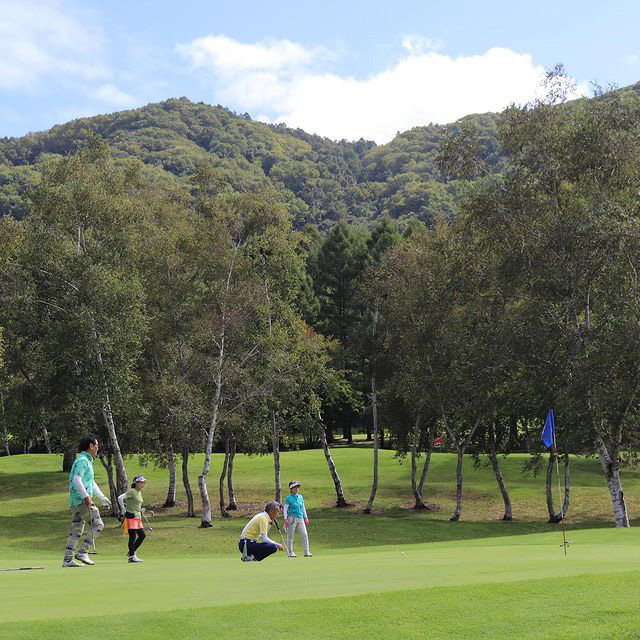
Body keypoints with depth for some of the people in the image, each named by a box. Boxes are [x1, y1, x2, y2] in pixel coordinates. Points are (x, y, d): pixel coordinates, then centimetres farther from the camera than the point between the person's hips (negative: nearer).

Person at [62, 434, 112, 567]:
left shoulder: (87, 461, 22)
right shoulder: (82, 460, -10)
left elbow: (92, 483, 31)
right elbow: (76, 479, -23)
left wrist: (102, 497, 31)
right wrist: (85, 496, -29)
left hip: (76, 502, 10)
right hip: (81, 500, -10)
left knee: (76, 531, 9)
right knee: (98, 525, -9)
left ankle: (67, 559, 9)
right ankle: (82, 552, -8)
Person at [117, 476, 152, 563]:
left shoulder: (139, 493, 18)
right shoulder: (131, 491, -9)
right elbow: (120, 498, -21)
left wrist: (147, 511, 13)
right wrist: (124, 511, -17)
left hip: (138, 517, 9)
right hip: (131, 517, -9)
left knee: (142, 535, 7)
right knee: (133, 537, -5)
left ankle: (131, 552, 18)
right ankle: (132, 557, 1)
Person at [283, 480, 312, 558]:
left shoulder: (301, 497, 13)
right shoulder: (288, 498, -3)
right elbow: (285, 509, -5)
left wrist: (306, 517, 18)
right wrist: (285, 519, -13)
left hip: (300, 518, 5)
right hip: (292, 518, -5)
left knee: (305, 535, -4)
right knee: (290, 536, 2)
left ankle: (307, 552, -2)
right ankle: (290, 552, 12)